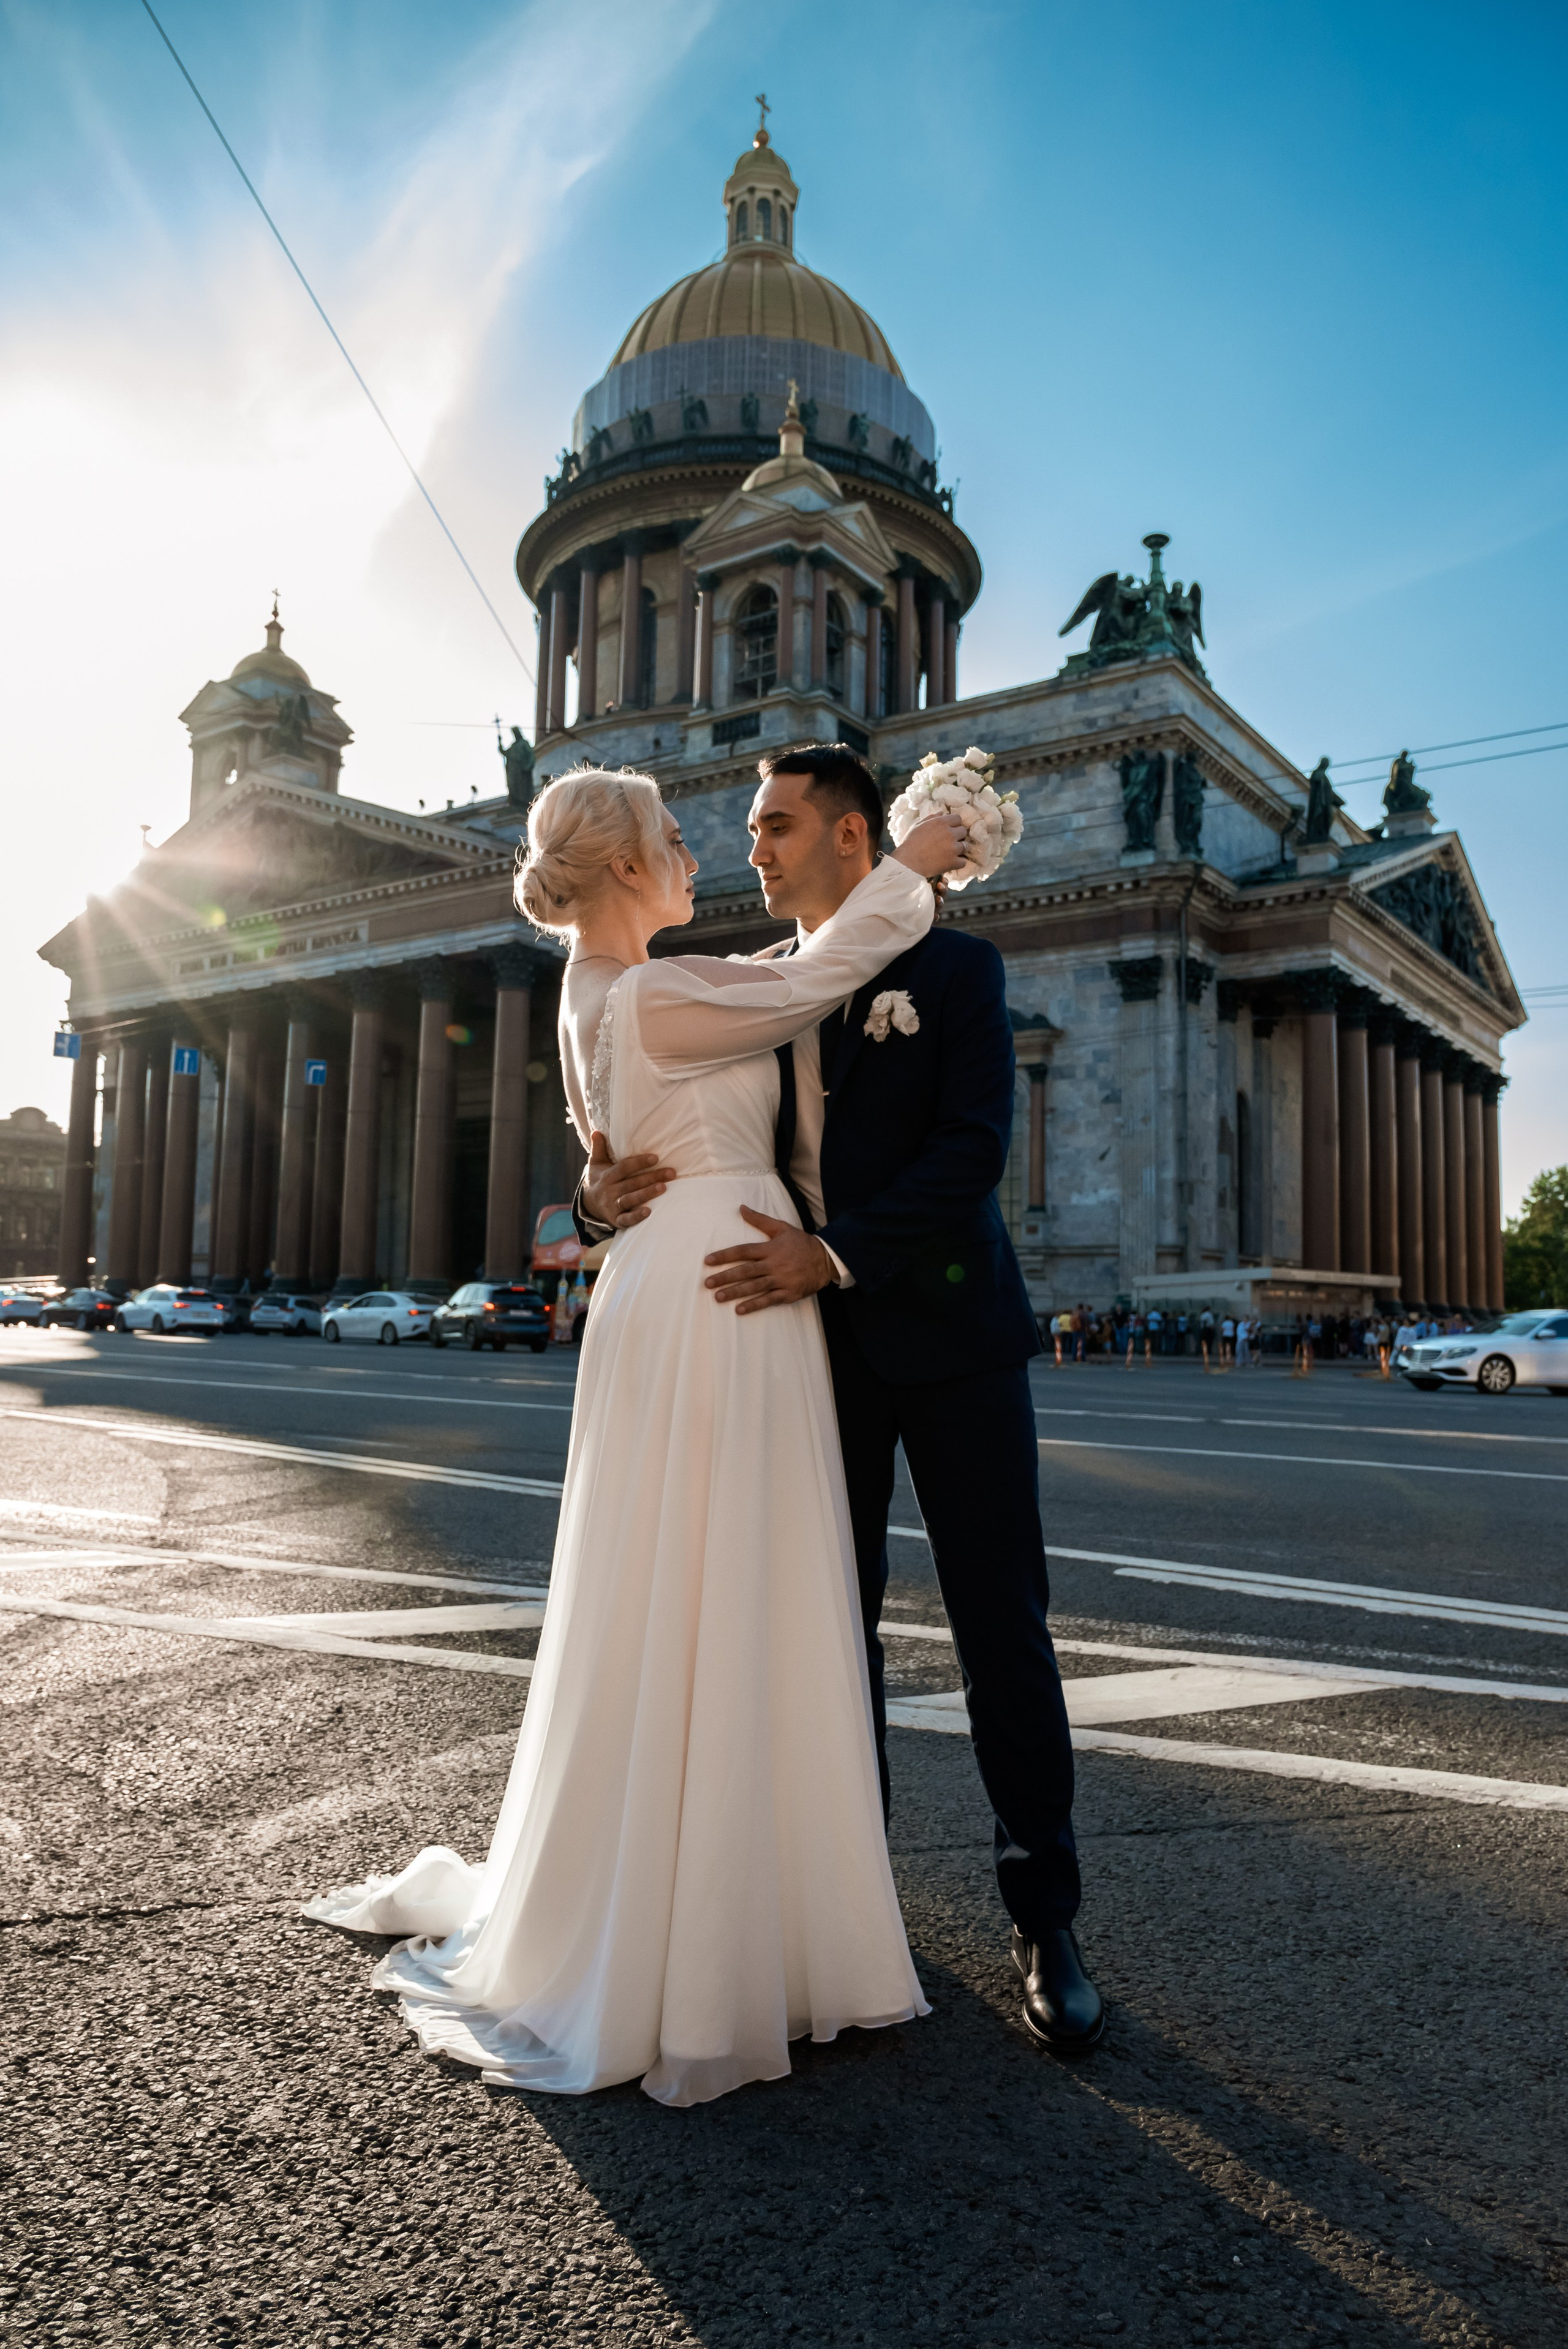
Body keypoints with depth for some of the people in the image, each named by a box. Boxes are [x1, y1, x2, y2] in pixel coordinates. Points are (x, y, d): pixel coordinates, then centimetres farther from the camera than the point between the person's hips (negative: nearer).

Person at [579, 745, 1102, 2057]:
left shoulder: (955, 969, -2)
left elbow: (972, 1147, -14)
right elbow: (680, 1139, 7)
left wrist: (837, 1252, -24)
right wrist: (607, 1191, -15)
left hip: (945, 1331, -4)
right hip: (814, 1342, 4)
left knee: (1002, 1623, 1)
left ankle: (1045, 1920, 14)